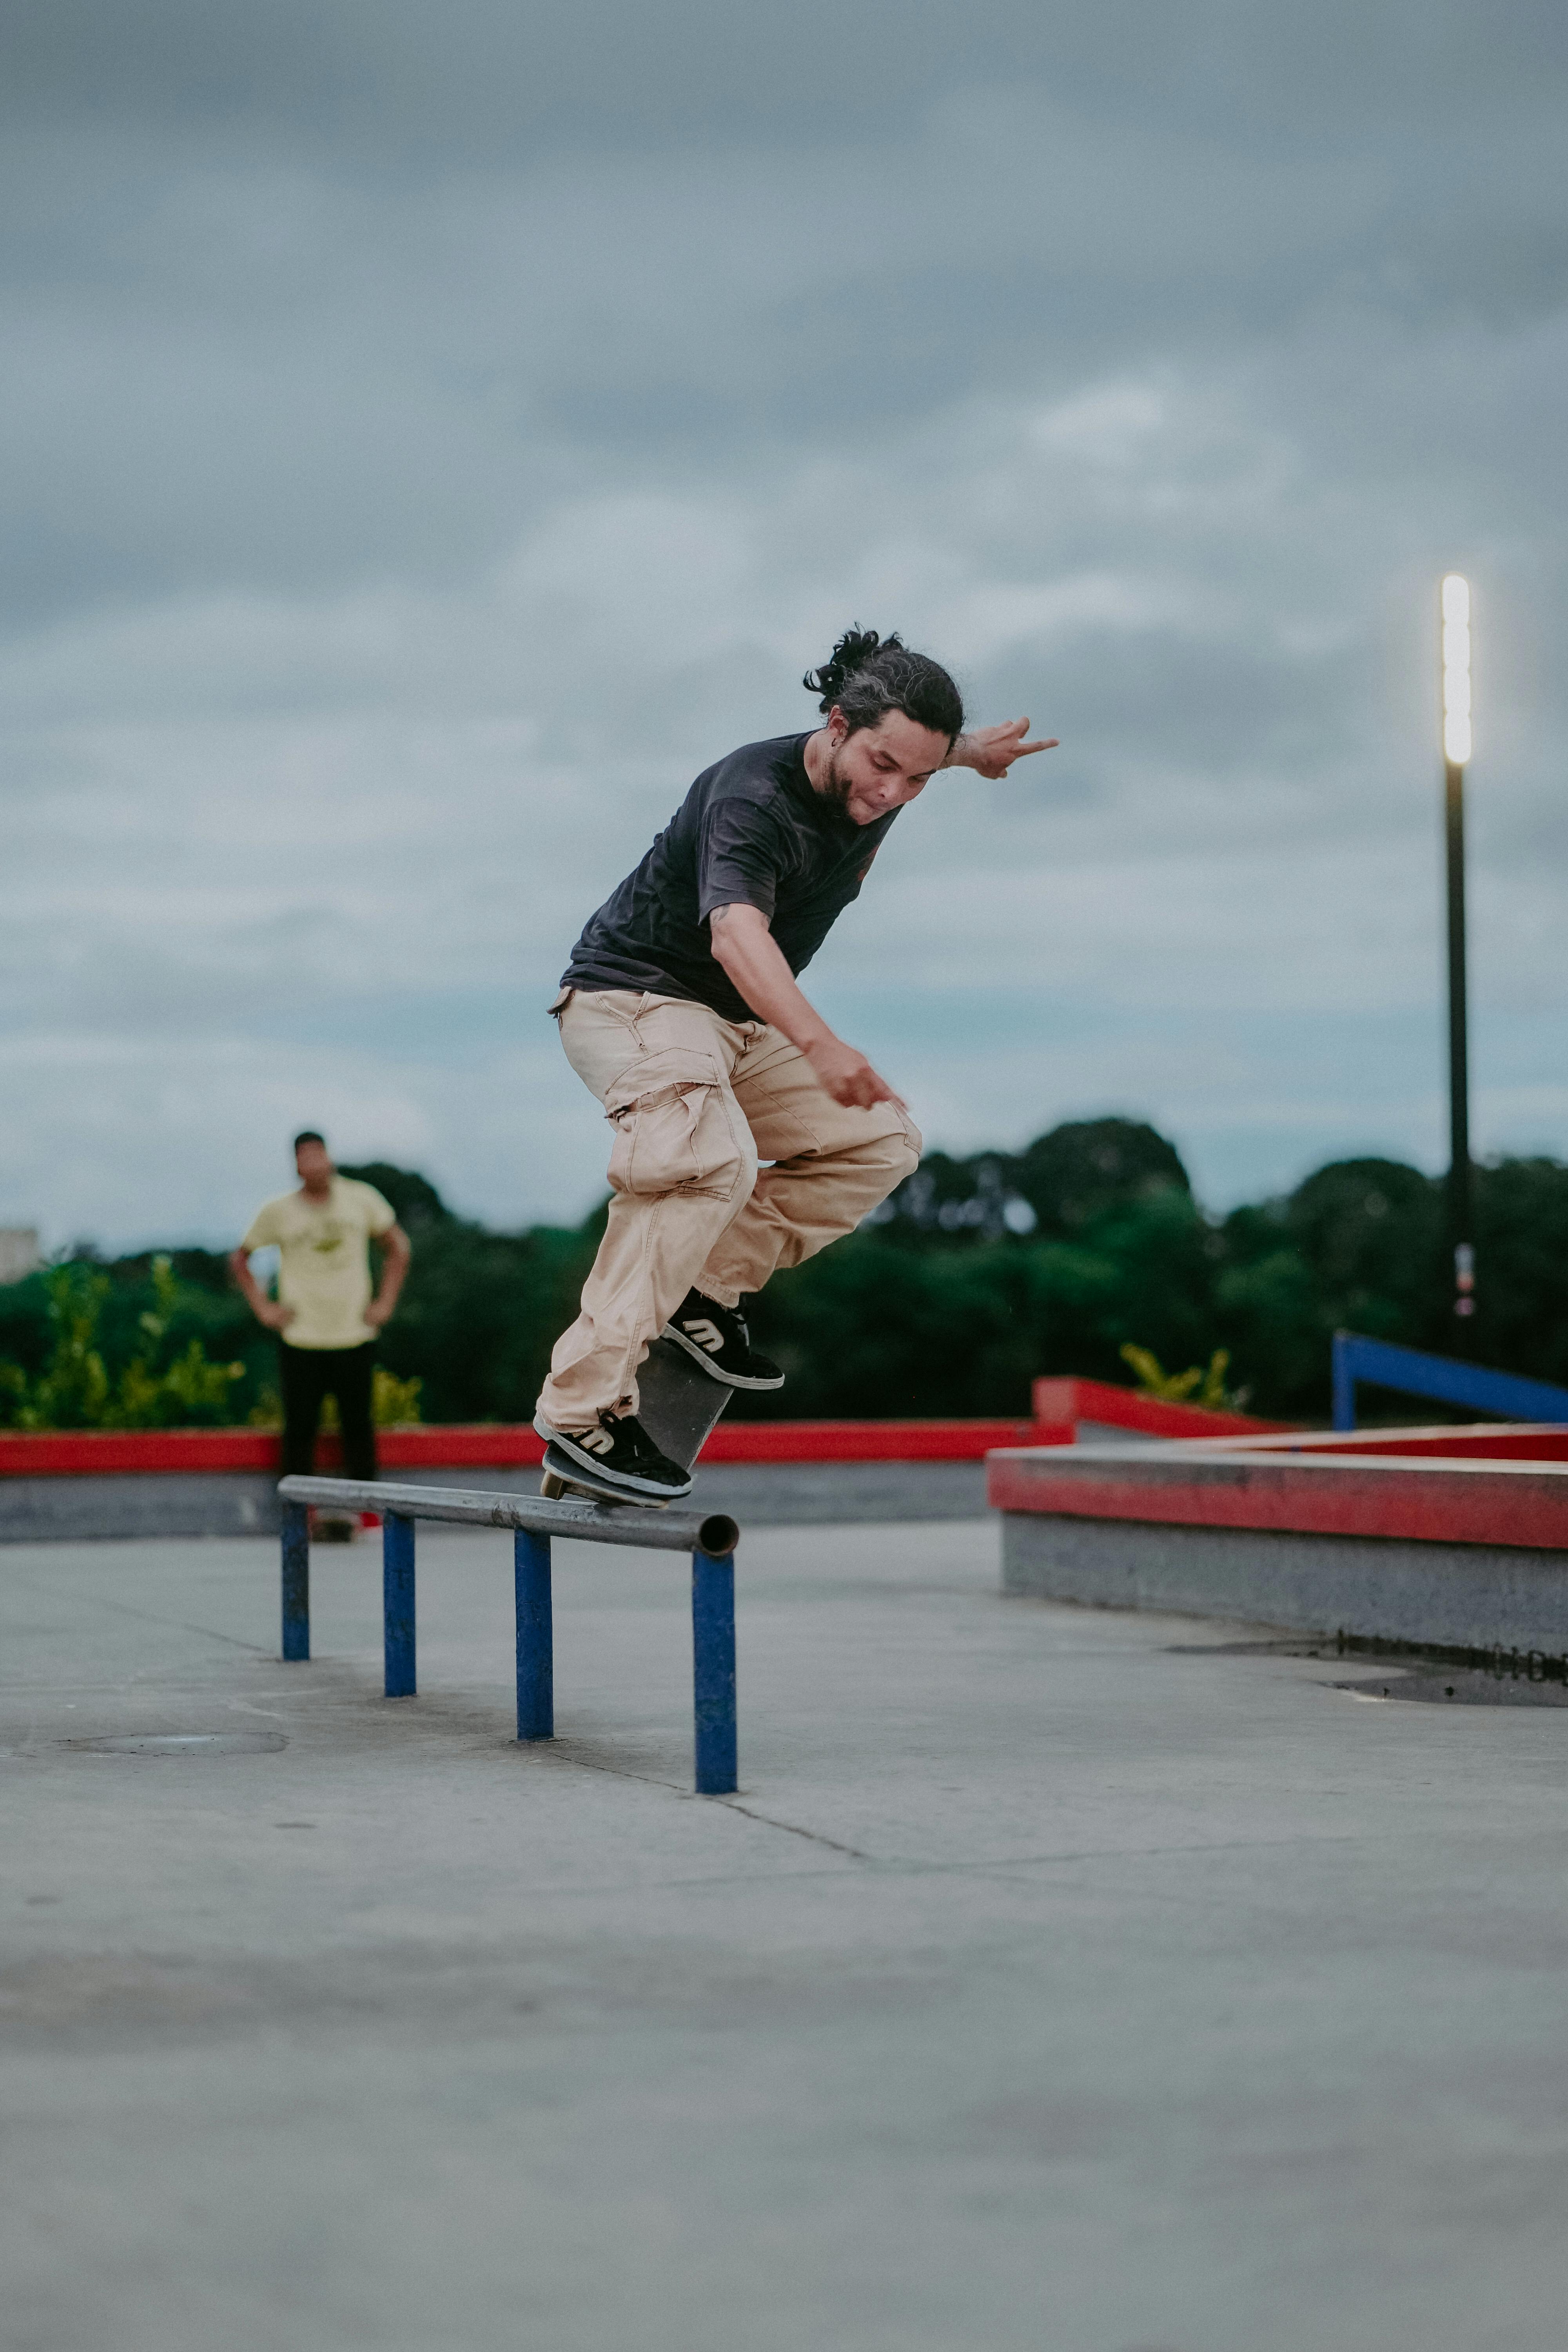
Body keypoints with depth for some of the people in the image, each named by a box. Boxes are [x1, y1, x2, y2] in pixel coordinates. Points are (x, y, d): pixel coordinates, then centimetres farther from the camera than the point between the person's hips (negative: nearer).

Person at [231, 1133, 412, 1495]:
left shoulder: (361, 1200, 0)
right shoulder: (278, 1212, -1)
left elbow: (398, 1248, 13)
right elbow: (240, 1258, 13)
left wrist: (385, 1302, 6)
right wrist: (261, 1306, 3)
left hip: (355, 1337, 1)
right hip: (300, 1341, -1)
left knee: (358, 1428, 4)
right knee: (299, 1431, 0)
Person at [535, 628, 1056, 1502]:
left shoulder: (874, 786, -3)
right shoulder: (752, 797, -29)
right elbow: (736, 934, -49)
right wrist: (819, 1045, -61)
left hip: (737, 1026, 9)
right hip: (634, 996, -9)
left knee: (882, 1141, 5)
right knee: (715, 1162, -33)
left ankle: (708, 1286, 5)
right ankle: (584, 1412, -35)